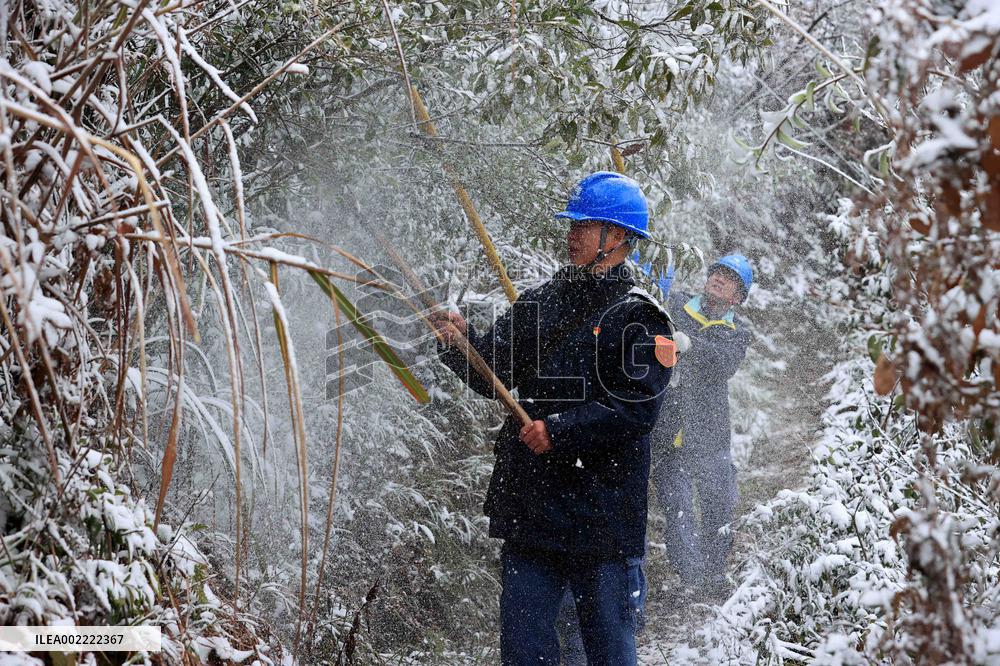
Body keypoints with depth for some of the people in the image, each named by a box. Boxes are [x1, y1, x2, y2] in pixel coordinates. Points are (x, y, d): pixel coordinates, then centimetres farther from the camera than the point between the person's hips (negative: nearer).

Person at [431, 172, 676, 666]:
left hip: (602, 516, -5)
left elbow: (636, 409, -15)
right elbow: (492, 376, 10)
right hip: (528, 508, 5)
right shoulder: (541, 302, 14)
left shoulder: (639, 318, -5)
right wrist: (461, 343, -10)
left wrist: (559, 431, -21)